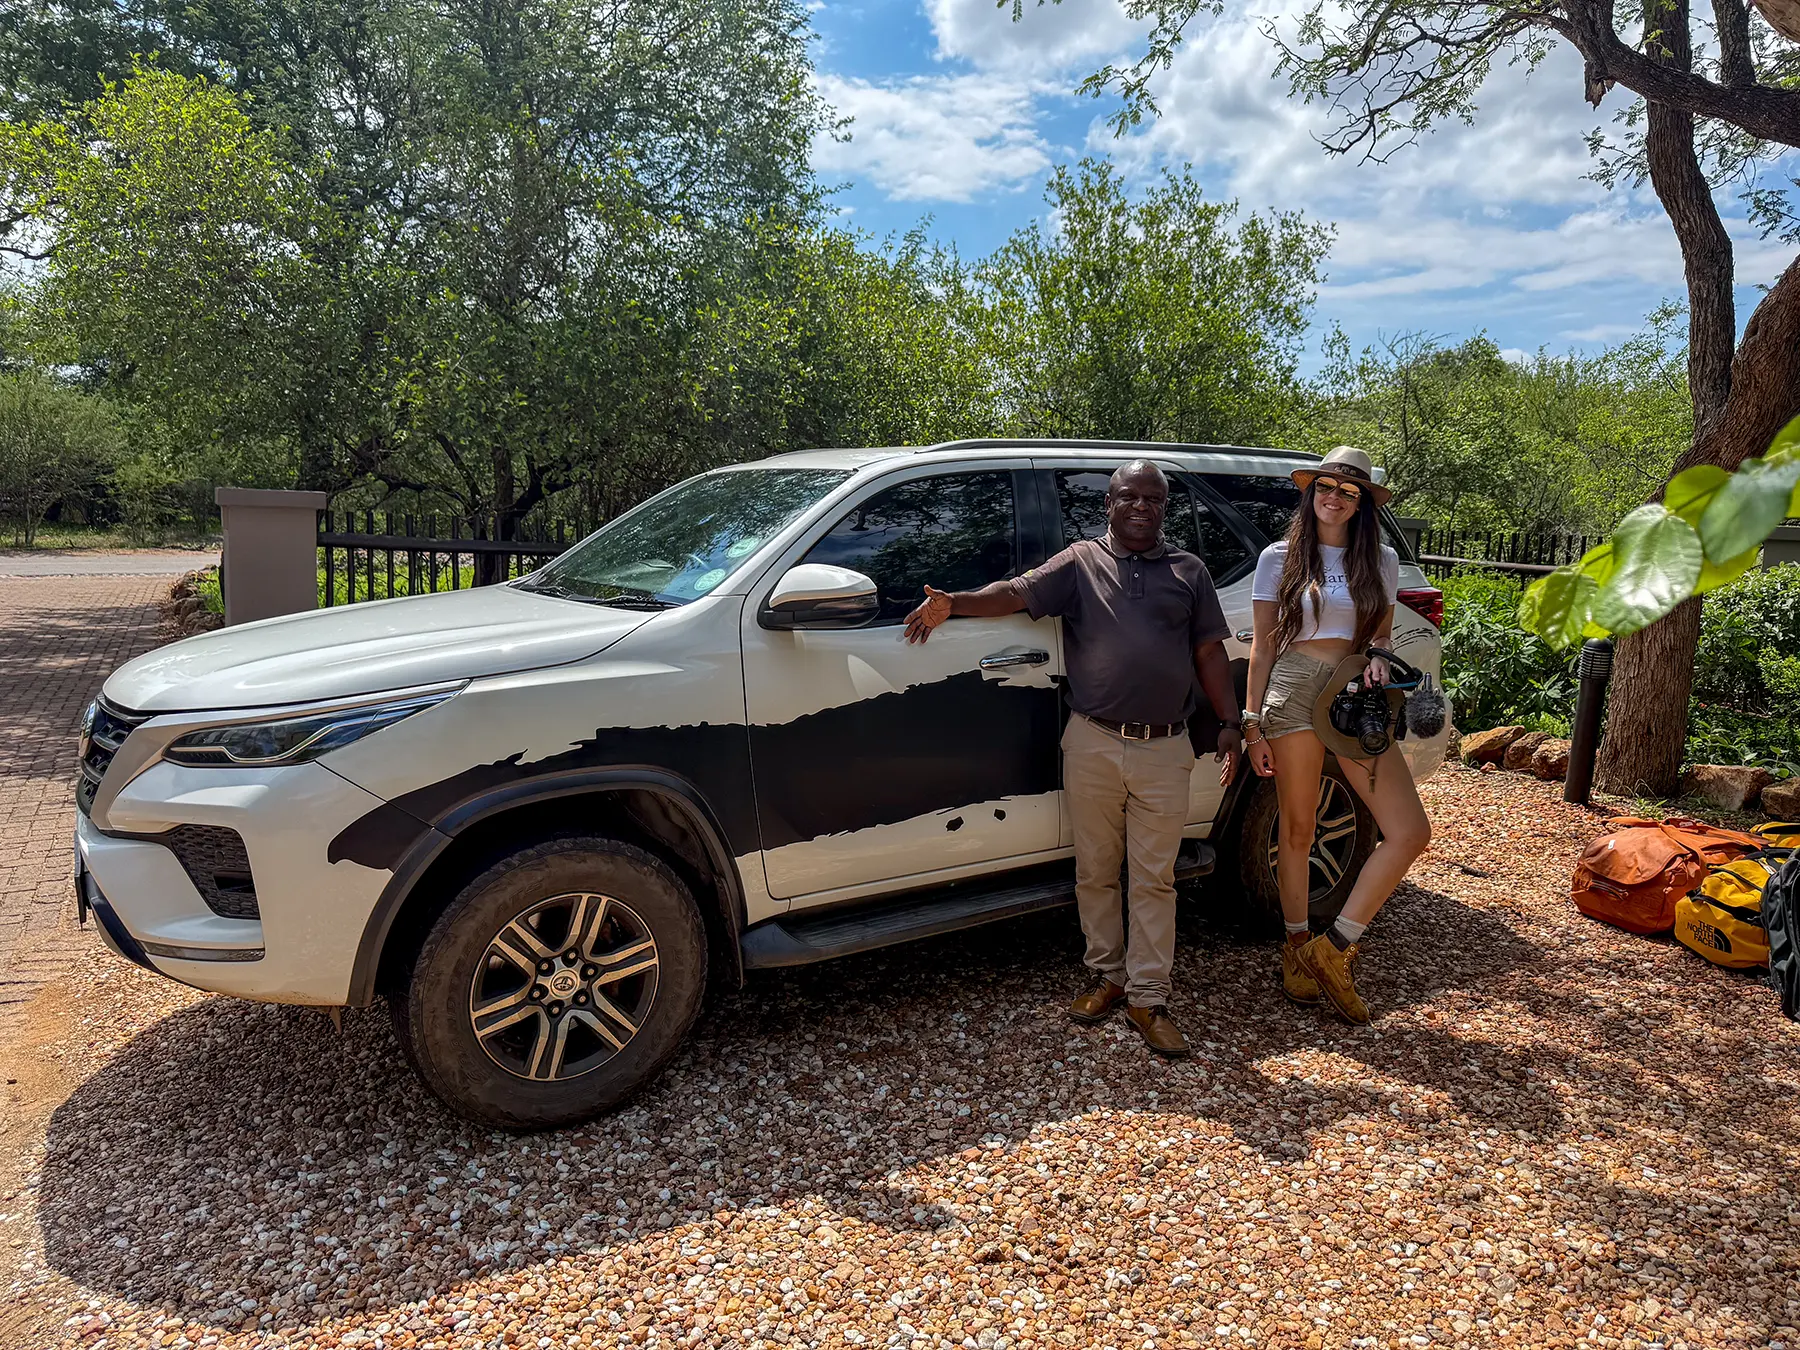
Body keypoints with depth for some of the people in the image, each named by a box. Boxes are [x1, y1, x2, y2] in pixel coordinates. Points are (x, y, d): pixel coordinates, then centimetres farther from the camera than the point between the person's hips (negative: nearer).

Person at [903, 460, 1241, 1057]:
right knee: (1095, 871, 9)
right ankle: (1108, 976, 25)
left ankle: (1148, 997, 12)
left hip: (1164, 750, 0)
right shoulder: (1080, 561, 8)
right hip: (1092, 744, 0)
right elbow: (1020, 592, -6)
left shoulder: (1188, 571, 13)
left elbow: (1210, 655, 13)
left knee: (1154, 878, 4)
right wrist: (956, 602, -23)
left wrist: (1229, 724, 5)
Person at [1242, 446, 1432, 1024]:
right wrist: (1252, 722, 0)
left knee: (1410, 831, -9)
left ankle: (1333, 948, 2)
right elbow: (1263, 645, 4)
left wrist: (1378, 656, -4)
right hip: (1295, 691, -3)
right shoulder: (1280, 558, 4)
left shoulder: (1381, 562, 11)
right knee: (1297, 831, 6)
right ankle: (1296, 947, 25)